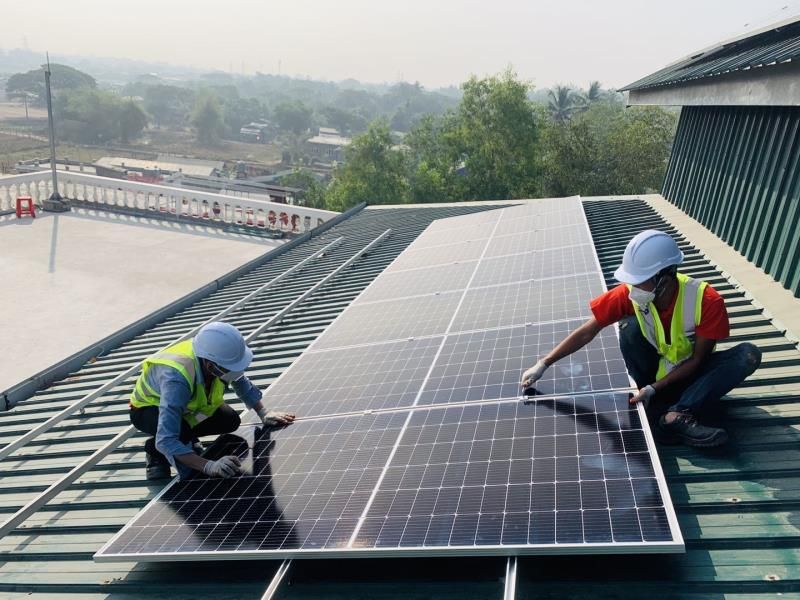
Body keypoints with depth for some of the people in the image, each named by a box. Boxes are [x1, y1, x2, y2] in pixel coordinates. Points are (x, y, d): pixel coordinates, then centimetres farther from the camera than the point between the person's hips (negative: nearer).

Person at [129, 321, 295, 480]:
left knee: (230, 421, -12)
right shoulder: (176, 378, -44)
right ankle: (154, 451, -4)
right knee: (181, 430, -36)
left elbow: (241, 381, -1)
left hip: (187, 404, 6)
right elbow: (166, 441, -47)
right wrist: (209, 466, -54)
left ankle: (187, 435, 12)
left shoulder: (216, 354, -26)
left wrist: (263, 413, -6)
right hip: (148, 408, -6)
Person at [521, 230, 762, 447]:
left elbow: (698, 359, -19)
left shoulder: (707, 300, -27)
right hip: (653, 369, 0)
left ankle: (678, 416, -38)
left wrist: (653, 388, -27)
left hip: (690, 372, 0)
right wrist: (543, 365, -19)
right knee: (630, 326, -30)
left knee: (748, 354, -29)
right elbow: (586, 333, -17)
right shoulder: (627, 294, -24)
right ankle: (660, 411, -26)